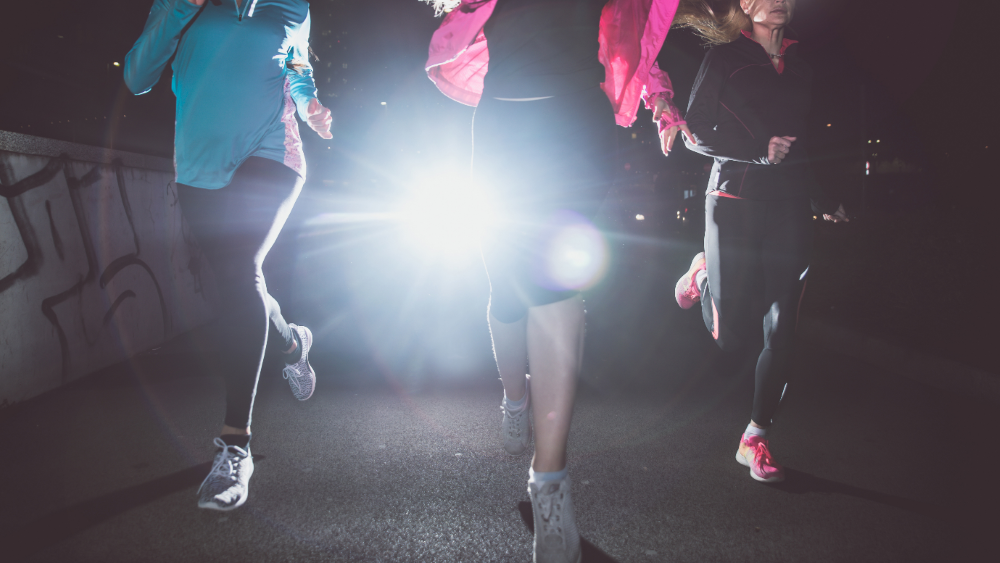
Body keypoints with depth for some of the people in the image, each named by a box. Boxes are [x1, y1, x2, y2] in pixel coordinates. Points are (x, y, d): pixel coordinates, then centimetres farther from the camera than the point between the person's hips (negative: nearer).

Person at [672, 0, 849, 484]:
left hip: (789, 207, 5)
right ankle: (703, 274, 27)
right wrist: (759, 151, -14)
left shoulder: (798, 65, 16)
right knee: (731, 336, -4)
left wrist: (825, 202, 22)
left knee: (781, 333, -2)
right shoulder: (724, 58, 1)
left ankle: (755, 440, 11)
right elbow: (696, 134, -3)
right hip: (735, 203, -4)